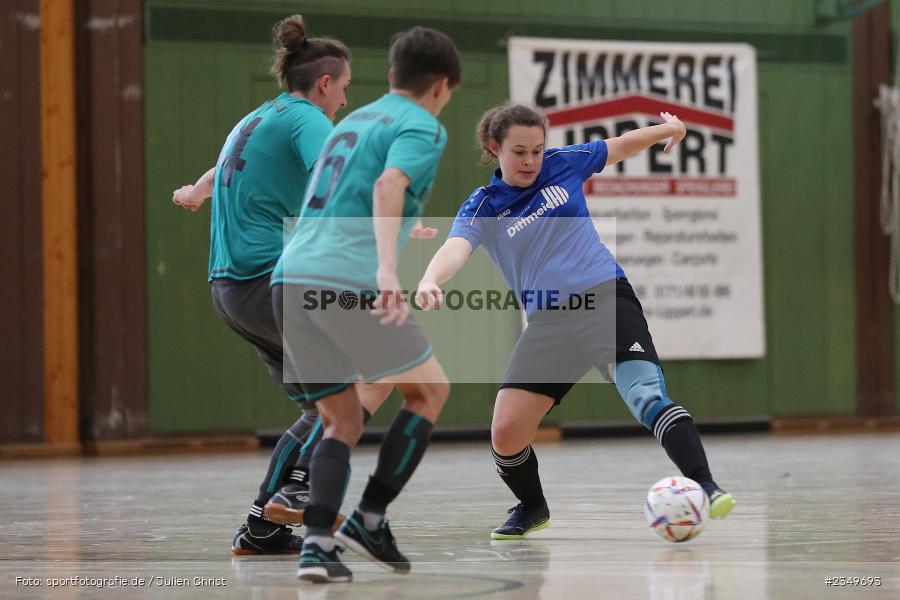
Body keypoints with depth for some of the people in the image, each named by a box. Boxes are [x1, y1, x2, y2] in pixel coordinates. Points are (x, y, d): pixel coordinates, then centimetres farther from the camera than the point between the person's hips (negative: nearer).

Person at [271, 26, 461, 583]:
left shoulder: (353, 121, 27)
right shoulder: (422, 127, 3)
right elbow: (388, 185, -17)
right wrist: (387, 268, -30)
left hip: (292, 281, 7)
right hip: (350, 281, -7)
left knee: (343, 423, 15)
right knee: (429, 389, 14)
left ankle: (318, 543, -6)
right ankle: (369, 520, 6)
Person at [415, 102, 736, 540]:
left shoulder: (563, 164, 5)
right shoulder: (482, 207, -1)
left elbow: (620, 146, 24)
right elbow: (455, 248, -21)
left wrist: (668, 128, 21)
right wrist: (430, 280, -41)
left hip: (606, 296, -1)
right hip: (549, 322, 1)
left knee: (647, 395, -27)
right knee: (505, 433, -8)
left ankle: (704, 487, -32)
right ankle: (532, 507, 22)